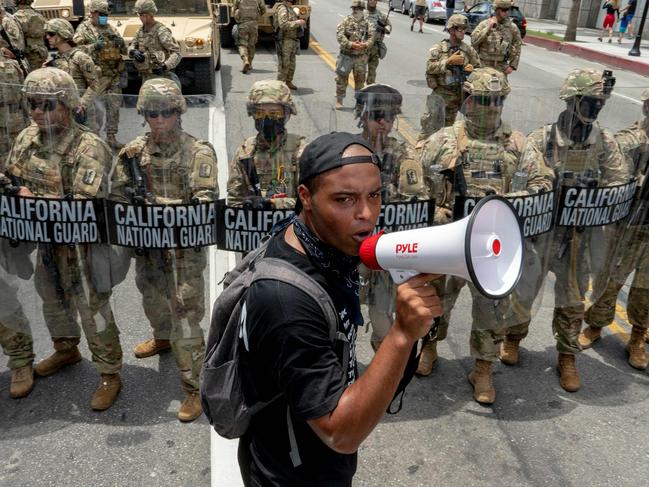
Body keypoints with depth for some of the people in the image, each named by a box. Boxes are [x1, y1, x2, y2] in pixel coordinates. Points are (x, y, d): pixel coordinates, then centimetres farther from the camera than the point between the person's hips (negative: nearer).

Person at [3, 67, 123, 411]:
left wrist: (34, 200, -26)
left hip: (81, 246, -7)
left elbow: (84, 208, -29)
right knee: (52, 301, 25)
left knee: (93, 312, 4)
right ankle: (66, 350, 50)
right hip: (45, 242, 8)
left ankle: (110, 376, 20)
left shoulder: (89, 148, -23)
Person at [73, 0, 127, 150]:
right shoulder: (84, 28, 0)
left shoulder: (111, 28, 16)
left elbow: (124, 50, 18)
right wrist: (94, 47, -21)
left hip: (114, 75, 5)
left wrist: (120, 43, -5)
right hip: (97, 75, -5)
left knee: (114, 106, 6)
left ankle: (111, 136, 15)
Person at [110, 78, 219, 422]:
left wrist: (157, 202, -31)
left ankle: (195, 388, 8)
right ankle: (162, 338, 59)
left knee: (185, 317, -5)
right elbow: (116, 195, 8)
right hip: (147, 243, 6)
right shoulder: (134, 152, 2)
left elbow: (206, 201, -22)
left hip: (184, 247, -6)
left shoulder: (198, 152, -12)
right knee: (153, 301, 28)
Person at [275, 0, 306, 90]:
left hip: (292, 40, 9)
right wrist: (297, 22, -21)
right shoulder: (282, 9, -14)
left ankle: (288, 82, 23)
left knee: (291, 64, 13)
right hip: (285, 41, -9)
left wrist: (300, 22, 9)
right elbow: (283, 25, -26)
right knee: (284, 64, -5)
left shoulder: (290, 8, 15)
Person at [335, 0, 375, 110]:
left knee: (360, 79, 9)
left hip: (361, 56, 2)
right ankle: (339, 100, 11)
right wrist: (351, 44, -23)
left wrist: (365, 45, -20)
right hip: (346, 54, -2)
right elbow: (339, 35, -11)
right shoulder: (346, 21, -1)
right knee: (342, 78, 1)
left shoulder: (367, 23, 7)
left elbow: (372, 36, 0)